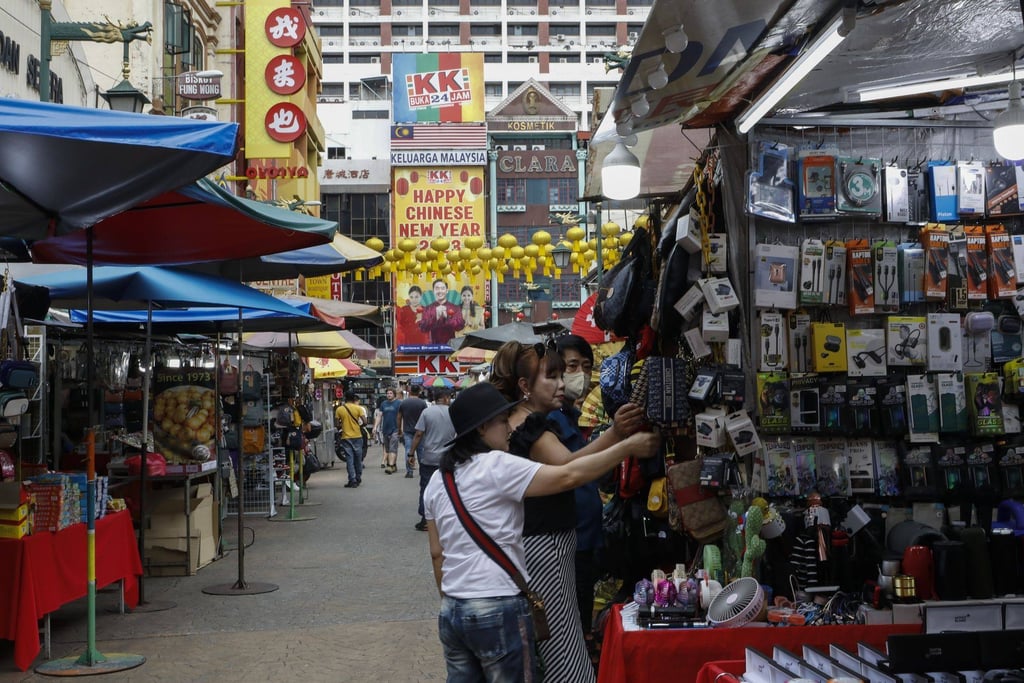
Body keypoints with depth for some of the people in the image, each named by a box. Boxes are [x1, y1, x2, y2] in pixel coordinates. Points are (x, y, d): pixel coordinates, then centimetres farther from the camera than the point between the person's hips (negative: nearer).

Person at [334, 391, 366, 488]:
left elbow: (336, 425, -2)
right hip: (357, 436, 0)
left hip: (346, 437, 0)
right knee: (358, 458, 14)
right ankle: (358, 478, 23)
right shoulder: (358, 408, -5)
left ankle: (352, 480, -7)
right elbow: (364, 421, -10)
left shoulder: (339, 409, -3)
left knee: (349, 459, 1)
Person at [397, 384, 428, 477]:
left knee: (408, 450, 1)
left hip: (407, 430, 1)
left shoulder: (403, 402, 1)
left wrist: (399, 429, 17)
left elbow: (399, 418, 6)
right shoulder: (422, 403, -4)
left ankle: (409, 472, -3)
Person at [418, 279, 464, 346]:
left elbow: (460, 326, -7)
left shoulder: (455, 308, 5)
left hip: (450, 345, 0)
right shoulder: (427, 309, 6)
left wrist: (446, 317, -21)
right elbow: (423, 328, -6)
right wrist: (436, 317, -21)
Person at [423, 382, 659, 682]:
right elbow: (567, 476, -18)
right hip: (498, 611, -7)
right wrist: (628, 447, -12)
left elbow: (437, 553, 14)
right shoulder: (497, 466, -12)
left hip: (452, 611, 8)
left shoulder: (438, 480, 10)